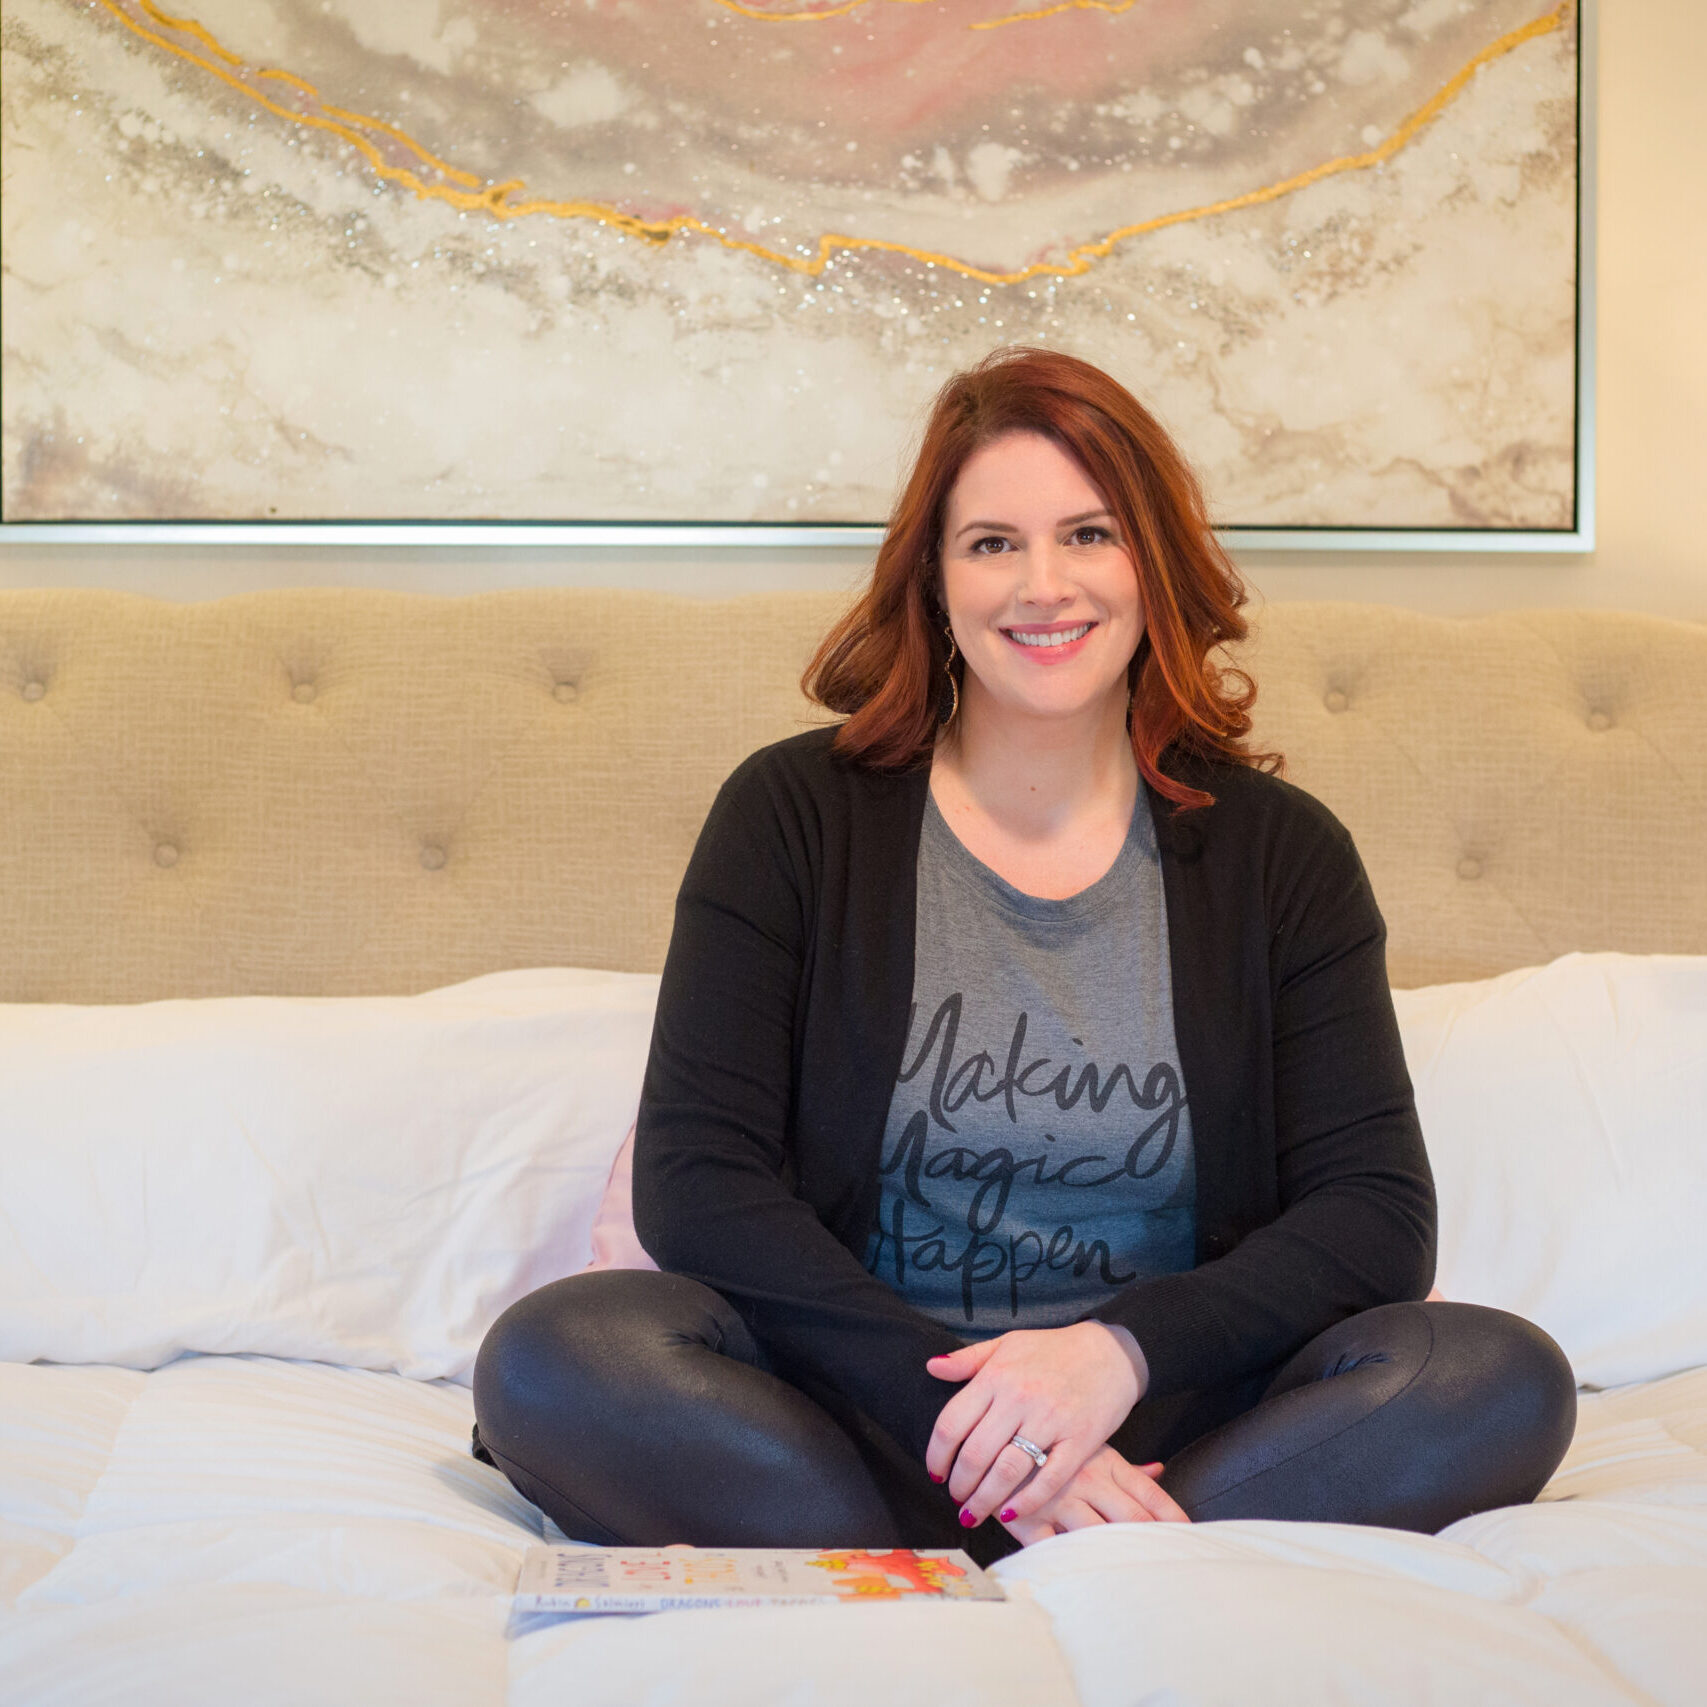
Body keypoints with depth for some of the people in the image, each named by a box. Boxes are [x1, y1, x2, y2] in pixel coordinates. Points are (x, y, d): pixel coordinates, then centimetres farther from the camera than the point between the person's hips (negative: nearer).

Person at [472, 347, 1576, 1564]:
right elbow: (697, 1181, -7)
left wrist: (1122, 1350, -19)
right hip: (852, 1411, -1)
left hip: (1170, 1420, 2)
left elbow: (1379, 1208, -1)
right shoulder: (792, 817, 2)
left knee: (1502, 1383, -25)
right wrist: (961, 1410, -19)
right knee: (553, 1360, -28)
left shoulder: (1281, 855, 6)